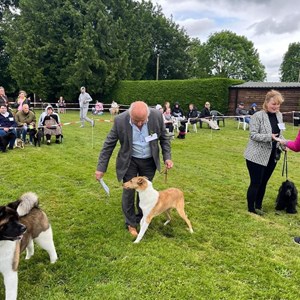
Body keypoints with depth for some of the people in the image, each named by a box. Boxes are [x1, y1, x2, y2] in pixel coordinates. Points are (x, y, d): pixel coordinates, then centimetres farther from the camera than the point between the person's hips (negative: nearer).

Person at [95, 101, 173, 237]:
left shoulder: (157, 116, -21)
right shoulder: (120, 120, -24)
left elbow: (164, 137, -3)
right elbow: (109, 144, -14)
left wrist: (167, 157, -9)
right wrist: (101, 168, -13)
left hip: (149, 161, 2)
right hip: (129, 161, -1)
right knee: (128, 192, 4)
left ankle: (141, 219, 35)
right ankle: (131, 223, 25)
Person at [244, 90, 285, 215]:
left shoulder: (279, 115, 7)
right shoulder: (258, 116, -13)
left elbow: (279, 134, 17)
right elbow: (253, 135, -16)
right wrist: (269, 137, -27)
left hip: (272, 155, 6)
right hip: (257, 156, -6)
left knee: (263, 183, 16)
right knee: (255, 183, 1)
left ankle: (258, 207, 31)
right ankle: (251, 209, 16)